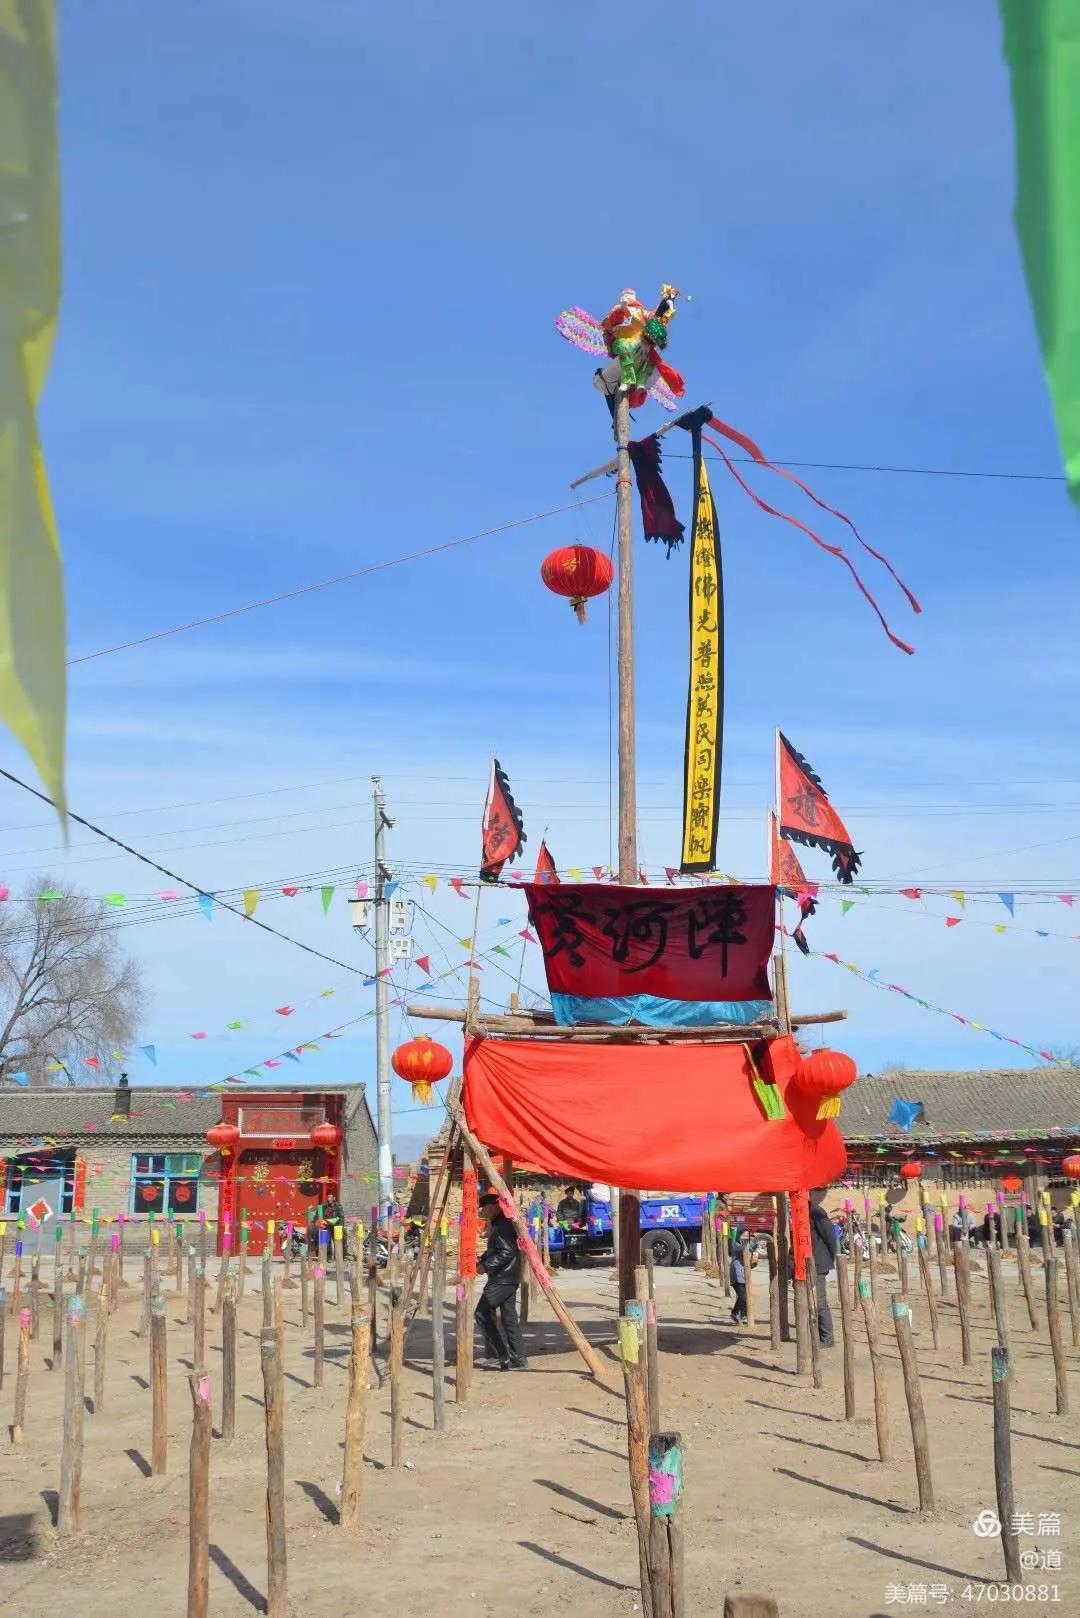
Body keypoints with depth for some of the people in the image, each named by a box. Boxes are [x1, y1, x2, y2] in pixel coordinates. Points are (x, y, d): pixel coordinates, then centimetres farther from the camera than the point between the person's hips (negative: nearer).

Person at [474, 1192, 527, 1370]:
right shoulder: (498, 1224, 15)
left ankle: (502, 1354, -4)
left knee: (482, 1314, -6)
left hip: (502, 1279, -10)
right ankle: (518, 1358, 11)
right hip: (507, 1278, 10)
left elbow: (507, 1253, -25)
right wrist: (483, 1261, 6)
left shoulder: (502, 1226, -17)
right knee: (509, 1317, 11)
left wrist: (486, 1266, -20)